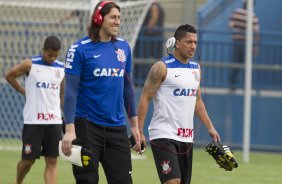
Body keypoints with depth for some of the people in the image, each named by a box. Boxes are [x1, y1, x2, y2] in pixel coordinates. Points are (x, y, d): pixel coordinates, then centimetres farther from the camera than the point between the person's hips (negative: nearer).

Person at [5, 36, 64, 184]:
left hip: (54, 120, 3)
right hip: (33, 120, -3)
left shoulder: (61, 68, 7)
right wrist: (23, 91, 6)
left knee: (52, 161, -3)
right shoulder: (30, 65, -4)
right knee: (28, 159, 3)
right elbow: (9, 75, 9)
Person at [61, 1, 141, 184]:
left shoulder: (124, 47, 8)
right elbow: (71, 91, -9)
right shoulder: (80, 49, -7)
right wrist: (70, 129, -16)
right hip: (87, 126, -4)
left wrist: (134, 124, 14)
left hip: (117, 127, 4)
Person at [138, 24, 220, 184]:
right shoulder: (162, 67, -7)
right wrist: (139, 131, -14)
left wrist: (210, 127, 14)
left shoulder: (196, 68, 14)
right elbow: (145, 98, -8)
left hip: (187, 137, 7)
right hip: (164, 135, -7)